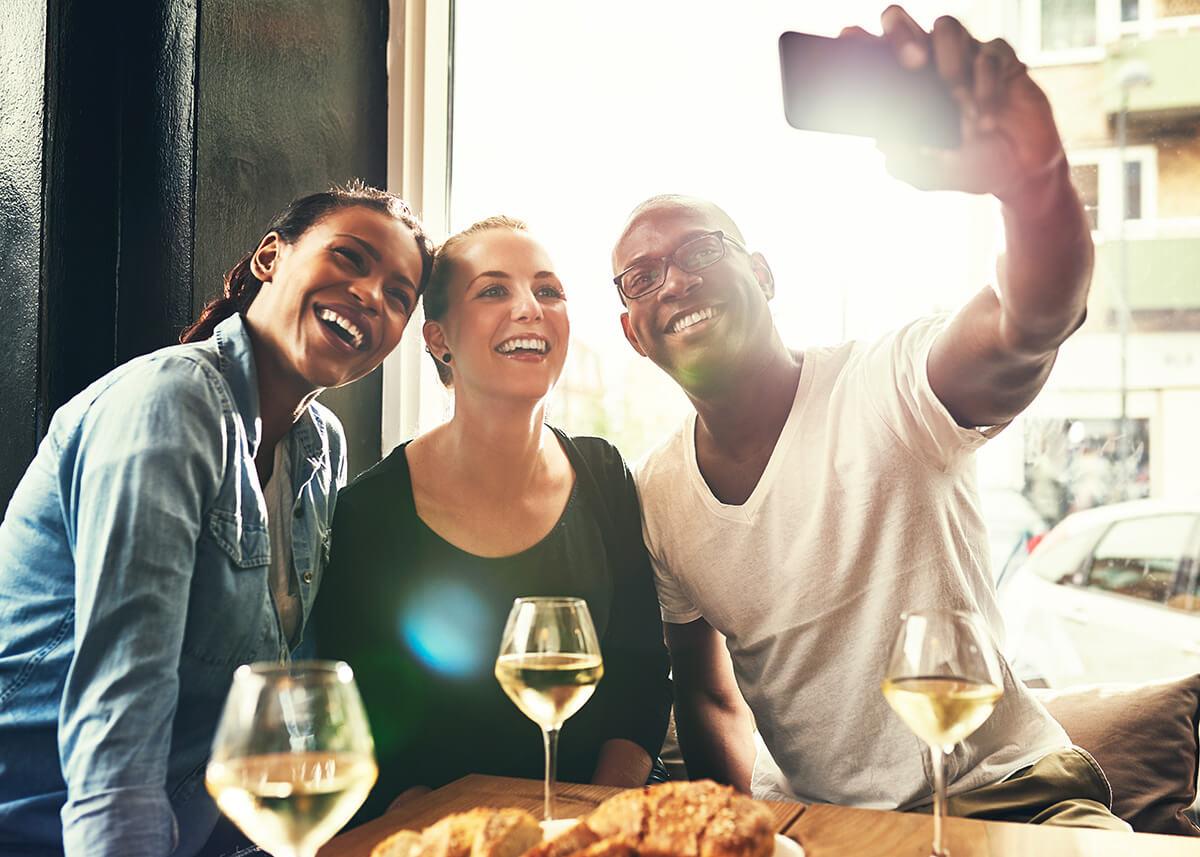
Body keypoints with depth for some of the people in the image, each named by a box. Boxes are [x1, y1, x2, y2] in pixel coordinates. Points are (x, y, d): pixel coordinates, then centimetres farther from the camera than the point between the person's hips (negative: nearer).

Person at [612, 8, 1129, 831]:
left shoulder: (886, 390, -16)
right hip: (807, 823, 5)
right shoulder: (657, 493, -1)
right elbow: (709, 696, 10)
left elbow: (1030, 328, -39)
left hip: (1001, 792, -4)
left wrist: (1036, 180, -59)